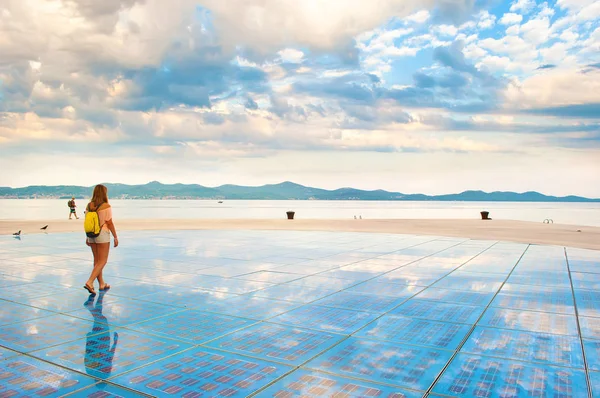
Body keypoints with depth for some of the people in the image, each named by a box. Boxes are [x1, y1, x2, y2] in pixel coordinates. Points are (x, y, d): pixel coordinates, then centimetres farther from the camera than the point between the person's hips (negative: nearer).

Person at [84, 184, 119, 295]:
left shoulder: (89, 205, 3)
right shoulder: (106, 206, -14)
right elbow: (110, 223, -13)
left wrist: (87, 237, 16)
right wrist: (115, 237, -5)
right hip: (103, 234, -6)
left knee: (97, 260, 15)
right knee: (102, 261, 0)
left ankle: (101, 284, 25)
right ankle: (89, 283, -14)